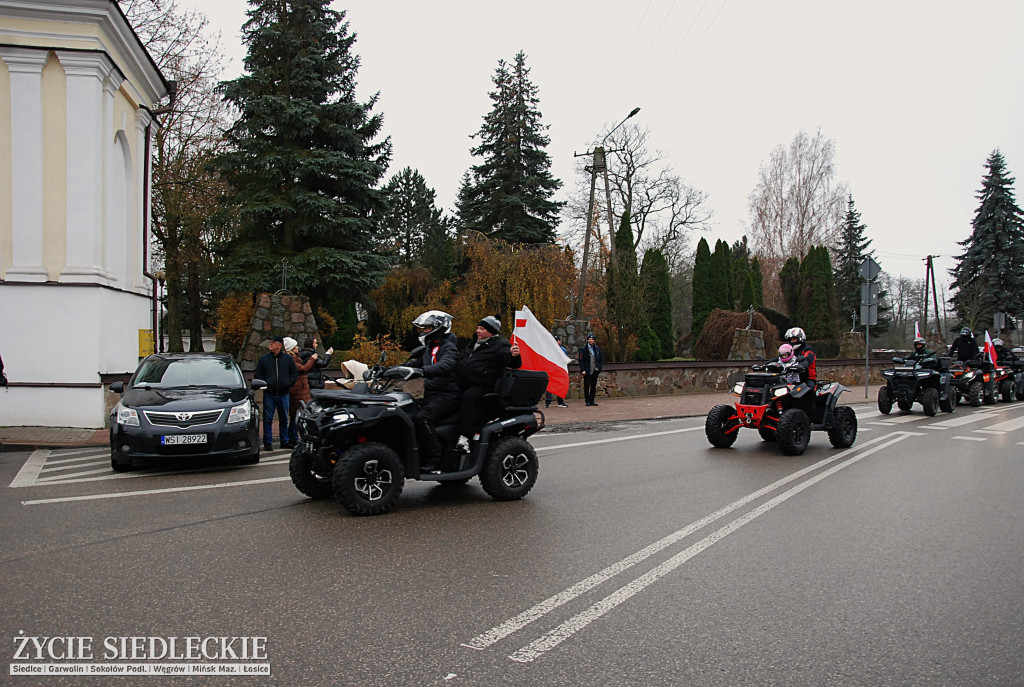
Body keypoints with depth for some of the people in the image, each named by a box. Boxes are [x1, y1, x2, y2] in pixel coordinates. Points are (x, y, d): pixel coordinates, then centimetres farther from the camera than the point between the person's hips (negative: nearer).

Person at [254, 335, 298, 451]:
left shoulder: (288, 358, 6)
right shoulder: (264, 358, 4)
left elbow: (295, 373, 12)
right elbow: (257, 374, 7)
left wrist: (289, 383, -1)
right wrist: (265, 384, -6)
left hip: (283, 394, 1)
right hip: (269, 394, -1)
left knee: (284, 419, 9)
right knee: (268, 419, -2)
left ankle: (284, 441, 19)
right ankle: (268, 442, 5)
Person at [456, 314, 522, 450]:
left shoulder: (499, 345, -1)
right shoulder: (475, 343, 25)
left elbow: (514, 364, -16)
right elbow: (463, 361, 39)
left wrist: (514, 356, -37)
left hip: (482, 386, -9)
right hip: (465, 385, 9)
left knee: (468, 396, -35)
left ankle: (465, 436, -41)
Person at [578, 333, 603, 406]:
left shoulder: (597, 349, 11)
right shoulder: (583, 349, -1)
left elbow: (601, 360, 15)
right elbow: (581, 360, -3)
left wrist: (599, 367, 1)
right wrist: (583, 370, -12)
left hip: (595, 370, 4)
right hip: (587, 371, -4)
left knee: (593, 386, 7)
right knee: (586, 386, -1)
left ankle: (592, 400, 15)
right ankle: (587, 401, 6)